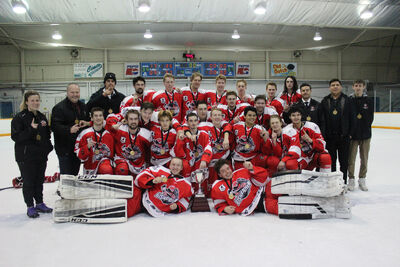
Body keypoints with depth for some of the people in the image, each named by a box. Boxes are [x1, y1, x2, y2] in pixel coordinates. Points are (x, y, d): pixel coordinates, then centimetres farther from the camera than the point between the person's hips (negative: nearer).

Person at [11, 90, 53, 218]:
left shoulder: (42, 117, 10)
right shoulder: (19, 117, -9)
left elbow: (47, 135, 18)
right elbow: (15, 137, -16)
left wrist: (48, 148, 4)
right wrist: (31, 130, -26)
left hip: (41, 155, 6)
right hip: (26, 156, -6)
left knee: (40, 180, 14)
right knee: (28, 181, 3)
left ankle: (40, 203, 28)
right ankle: (30, 207, 16)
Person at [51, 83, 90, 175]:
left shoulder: (83, 106, 13)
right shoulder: (59, 107, -11)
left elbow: (89, 121, 25)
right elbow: (55, 126, -21)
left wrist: (87, 123, 4)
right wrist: (69, 130, -34)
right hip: (65, 148, -7)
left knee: (75, 173, 18)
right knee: (66, 175, -3)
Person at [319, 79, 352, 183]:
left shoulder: (347, 100, 4)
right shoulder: (325, 101, 7)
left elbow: (351, 118, 2)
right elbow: (321, 119, 3)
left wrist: (350, 133, -4)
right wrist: (322, 134, -4)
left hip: (343, 136, -1)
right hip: (329, 136, 1)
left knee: (344, 161, 6)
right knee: (331, 161, 8)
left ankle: (343, 182, 17)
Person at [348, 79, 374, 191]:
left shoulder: (368, 101, 5)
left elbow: (370, 118, 3)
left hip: (365, 134, 2)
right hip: (352, 135, -1)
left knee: (364, 159, 8)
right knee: (351, 159, 1)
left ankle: (362, 180, 21)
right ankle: (351, 180, 14)